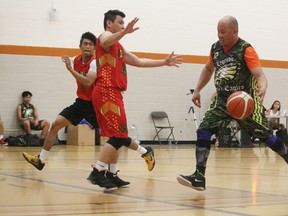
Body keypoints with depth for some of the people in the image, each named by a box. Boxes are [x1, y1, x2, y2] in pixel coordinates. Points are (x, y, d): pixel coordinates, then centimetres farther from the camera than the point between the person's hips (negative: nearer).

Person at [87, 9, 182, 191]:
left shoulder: (119, 47, 26)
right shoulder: (105, 36, -3)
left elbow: (139, 62, 32)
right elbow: (105, 43, -30)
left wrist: (164, 62, 29)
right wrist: (124, 32, -49)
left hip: (112, 94, 10)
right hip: (107, 92, -10)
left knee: (117, 136, 11)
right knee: (118, 136, -13)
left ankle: (111, 175, 15)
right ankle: (97, 173, -14)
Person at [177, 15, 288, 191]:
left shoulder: (246, 50, -15)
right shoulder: (216, 48, 3)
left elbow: (260, 75, -25)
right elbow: (208, 69, 22)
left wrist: (262, 88, -46)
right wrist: (197, 90, 18)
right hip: (223, 99, 5)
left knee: (265, 135, 0)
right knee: (204, 130, -12)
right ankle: (199, 177, -11)